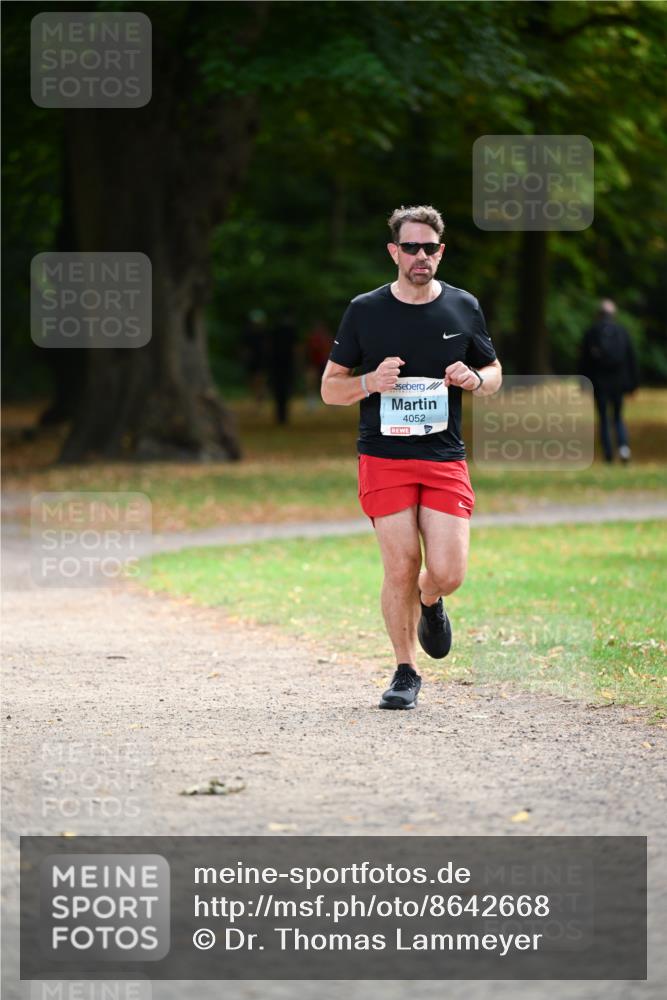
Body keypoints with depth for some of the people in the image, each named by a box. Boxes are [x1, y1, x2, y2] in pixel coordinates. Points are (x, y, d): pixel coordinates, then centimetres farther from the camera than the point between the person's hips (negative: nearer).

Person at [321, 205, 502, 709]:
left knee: (447, 573, -9)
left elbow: (494, 373, 19)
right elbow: (330, 388, 7)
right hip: (383, 459, -1)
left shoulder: (464, 308, 7)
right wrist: (371, 381, -14)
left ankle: (430, 604, 29)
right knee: (401, 567, -9)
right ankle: (405, 672, 9)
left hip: (446, 460, 1)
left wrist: (474, 379, -5)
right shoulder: (365, 310, 2)